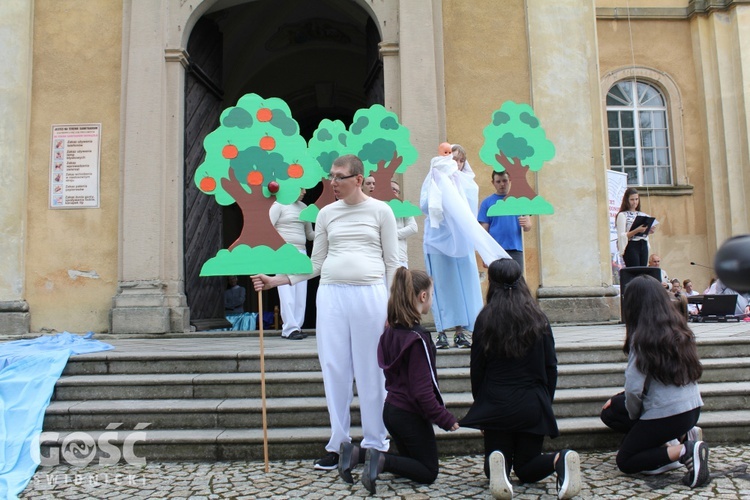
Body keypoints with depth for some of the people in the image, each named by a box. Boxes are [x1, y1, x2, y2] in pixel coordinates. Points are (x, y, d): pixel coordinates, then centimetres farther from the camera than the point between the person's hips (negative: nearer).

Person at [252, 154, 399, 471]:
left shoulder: (381, 211, 3)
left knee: (371, 370, 3)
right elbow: (315, 263, 13)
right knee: (334, 369, 4)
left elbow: (392, 262, 4)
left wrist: (392, 305, -1)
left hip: (371, 293, -3)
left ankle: (376, 442, 18)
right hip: (331, 293, 3)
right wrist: (275, 280, 4)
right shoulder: (326, 214, 11)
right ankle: (338, 443, 18)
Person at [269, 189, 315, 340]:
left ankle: (296, 327, 8)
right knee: (287, 292, -9)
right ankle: (290, 329, -8)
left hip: (301, 252, 6)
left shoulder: (303, 207, 16)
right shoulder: (279, 205, -1)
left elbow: (309, 234, 19)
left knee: (301, 293, 2)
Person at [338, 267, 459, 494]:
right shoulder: (417, 338, -23)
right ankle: (381, 460, -13)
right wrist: (446, 419, -12)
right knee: (428, 472, 10)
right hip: (411, 415, -8)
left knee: (410, 461, 24)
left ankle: (355, 453, 6)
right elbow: (423, 391, -23)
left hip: (391, 409, 8)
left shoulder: (391, 331, 2)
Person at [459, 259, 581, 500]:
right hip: (533, 406, 2)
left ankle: (497, 465, -23)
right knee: (526, 468, 16)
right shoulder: (538, 318, 0)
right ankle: (560, 460, -16)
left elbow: (477, 369, -1)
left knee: (497, 461, 14)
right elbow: (551, 367, 5)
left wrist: (480, 403, 13)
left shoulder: (486, 319, -6)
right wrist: (546, 402, 17)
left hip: (496, 406, -2)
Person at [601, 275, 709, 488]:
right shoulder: (679, 329, 5)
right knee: (611, 408, 22)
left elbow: (634, 388, -21)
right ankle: (682, 435, 7)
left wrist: (634, 415, 2)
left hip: (666, 414, -8)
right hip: (692, 408, 8)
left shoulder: (642, 338, -17)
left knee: (625, 462, 11)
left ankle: (684, 451, -10)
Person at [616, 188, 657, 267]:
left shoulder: (642, 215, 15)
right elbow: (621, 236, -10)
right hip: (631, 247, -5)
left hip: (643, 246, 6)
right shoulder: (622, 215, -2)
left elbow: (644, 231, 19)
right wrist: (637, 231, -21)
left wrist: (649, 231, -2)